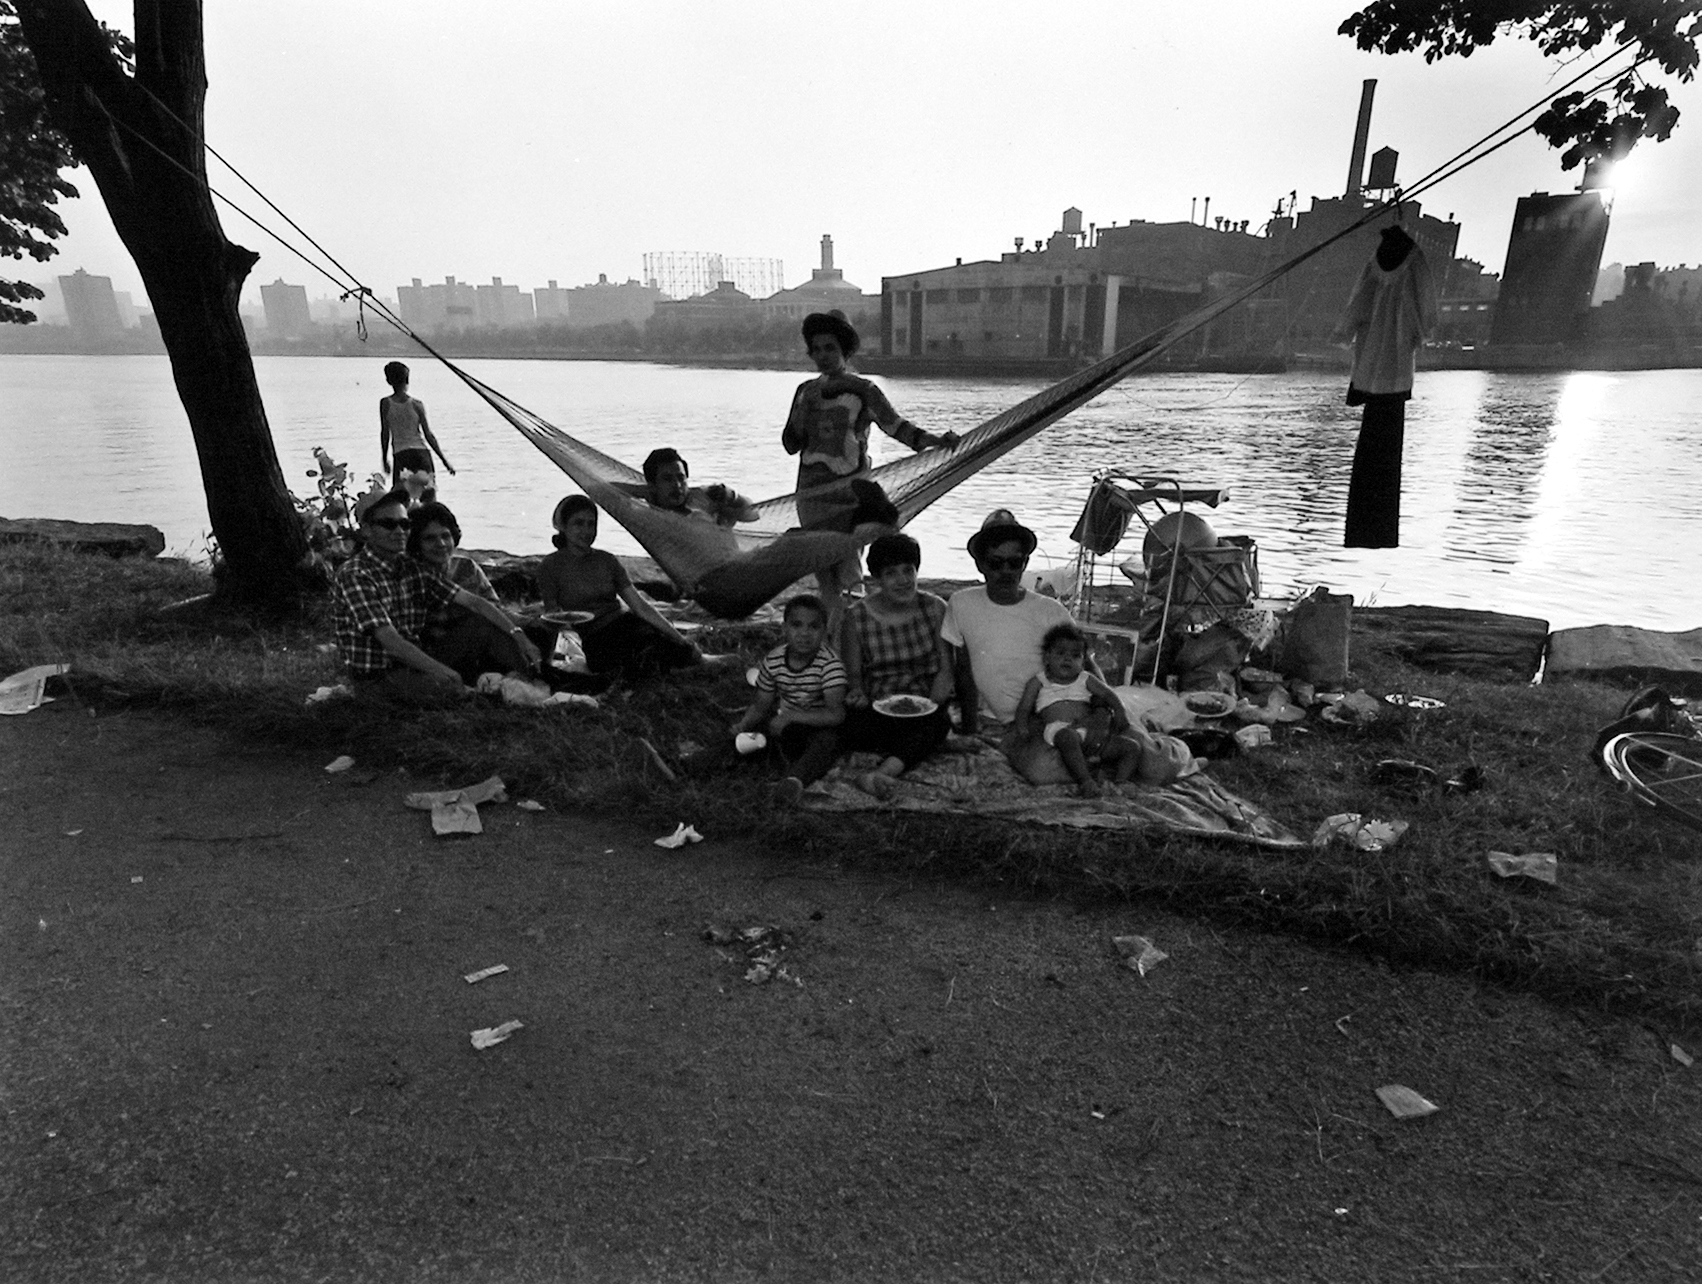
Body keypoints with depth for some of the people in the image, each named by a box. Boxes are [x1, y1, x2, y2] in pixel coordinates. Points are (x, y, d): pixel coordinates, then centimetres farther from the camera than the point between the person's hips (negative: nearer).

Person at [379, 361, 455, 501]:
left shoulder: (385, 403, -1)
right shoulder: (416, 404, -1)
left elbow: (385, 433, 1)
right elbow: (428, 435, -1)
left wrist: (385, 459, 12)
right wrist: (444, 460, 6)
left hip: (400, 455, 0)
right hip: (421, 452, 0)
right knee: (430, 501, 5)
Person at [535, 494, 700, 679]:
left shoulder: (608, 561, 11)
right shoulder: (550, 567, 2)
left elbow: (640, 605, 7)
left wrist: (681, 641, 0)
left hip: (627, 623, 4)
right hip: (595, 639, -3)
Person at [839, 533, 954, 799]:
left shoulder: (935, 608, 1)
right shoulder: (857, 617, -2)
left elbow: (945, 670, 4)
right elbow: (852, 677, 3)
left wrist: (930, 707, -14)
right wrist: (866, 704, -18)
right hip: (874, 708, 0)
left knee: (938, 723, -35)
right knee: (850, 725, -33)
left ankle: (882, 773, -49)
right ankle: (920, 746, -24)